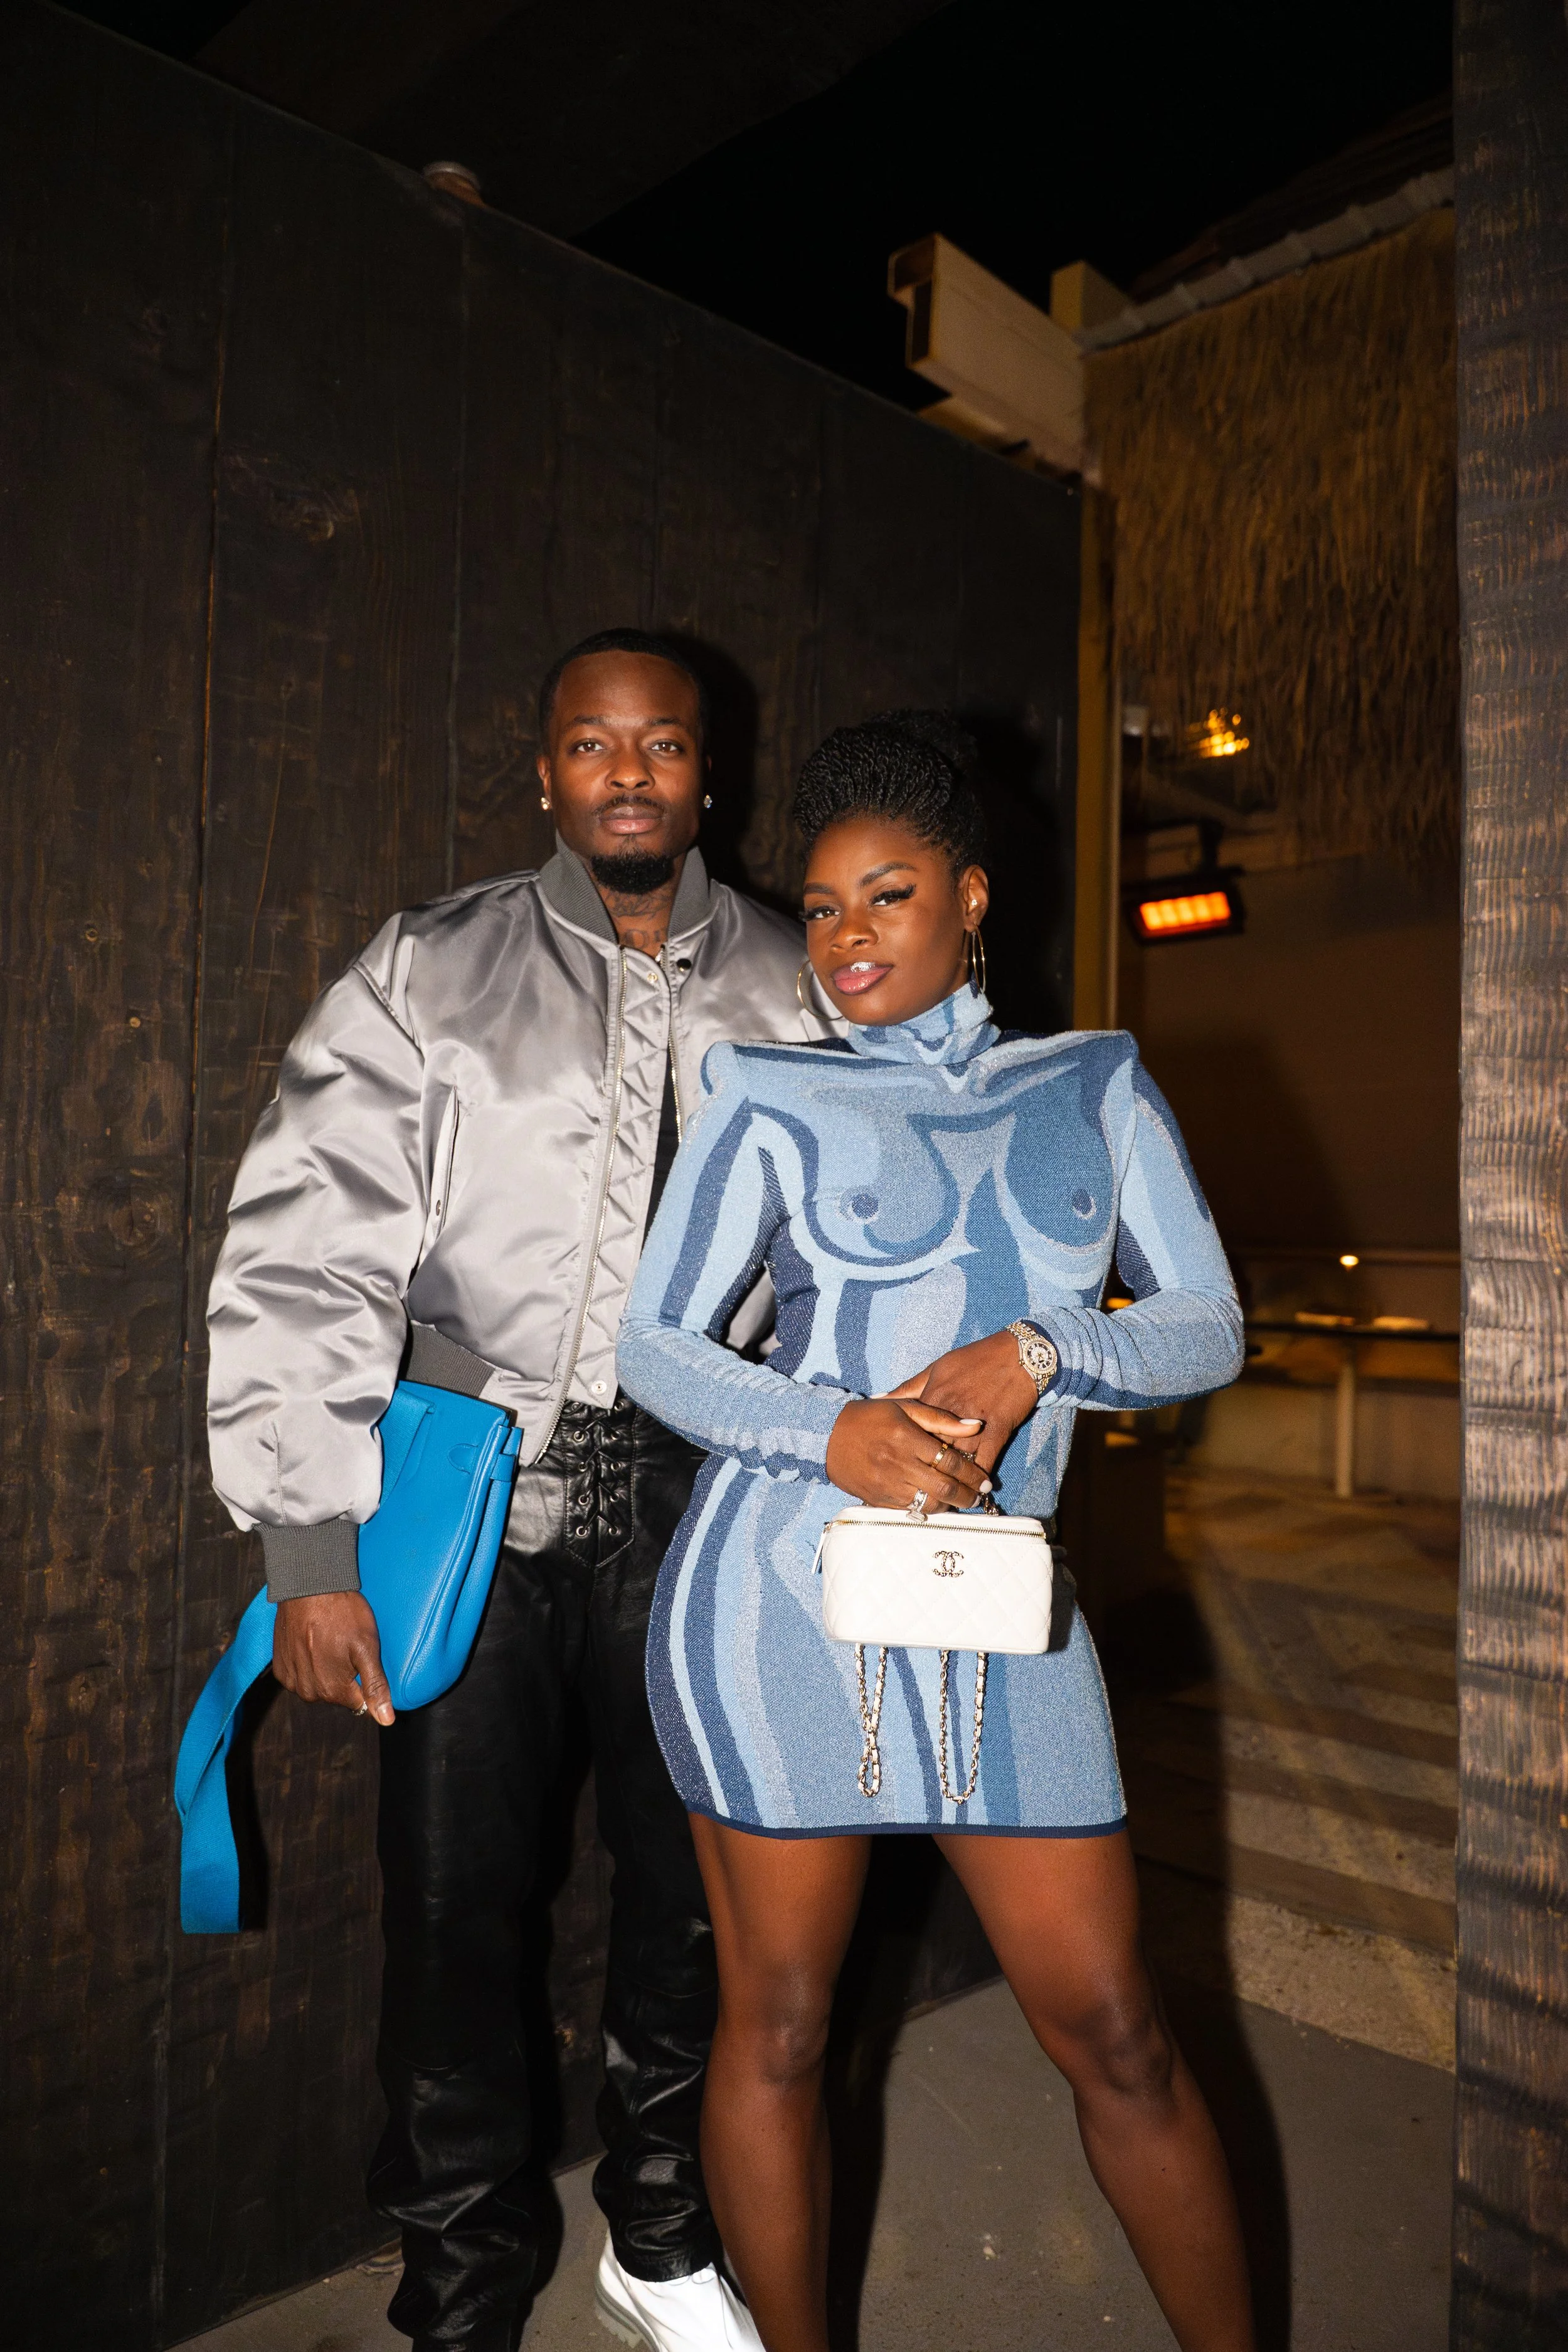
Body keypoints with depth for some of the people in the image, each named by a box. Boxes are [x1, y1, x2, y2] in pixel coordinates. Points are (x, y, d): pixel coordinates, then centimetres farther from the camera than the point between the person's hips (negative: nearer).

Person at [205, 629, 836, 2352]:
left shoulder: (790, 992, 4)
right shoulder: (429, 975, -3)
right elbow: (306, 1257, -8)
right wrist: (312, 1549, -13)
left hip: (689, 1495, 2)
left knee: (694, 1891, 13)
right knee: (455, 1907, 7)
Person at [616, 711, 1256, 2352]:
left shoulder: (1096, 1085, 10)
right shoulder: (772, 1100, 3)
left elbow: (1210, 1326, 6)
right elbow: (654, 1343, 2)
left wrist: (1033, 1353, -13)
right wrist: (832, 1429, -16)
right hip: (780, 1591, -1)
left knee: (1116, 2033, 9)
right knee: (777, 2026, 10)